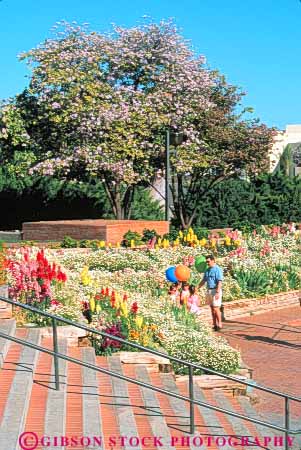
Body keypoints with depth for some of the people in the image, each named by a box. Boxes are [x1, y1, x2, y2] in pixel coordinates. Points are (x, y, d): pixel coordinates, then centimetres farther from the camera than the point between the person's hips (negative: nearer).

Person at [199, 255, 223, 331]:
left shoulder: (217, 269, -11)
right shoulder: (207, 270, 13)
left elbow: (219, 282, -18)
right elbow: (203, 281, 20)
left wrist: (217, 292, -24)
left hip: (215, 290, -8)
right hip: (209, 290, 8)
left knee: (216, 308, -8)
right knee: (212, 309, 9)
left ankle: (219, 325, -1)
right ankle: (215, 325, 14)